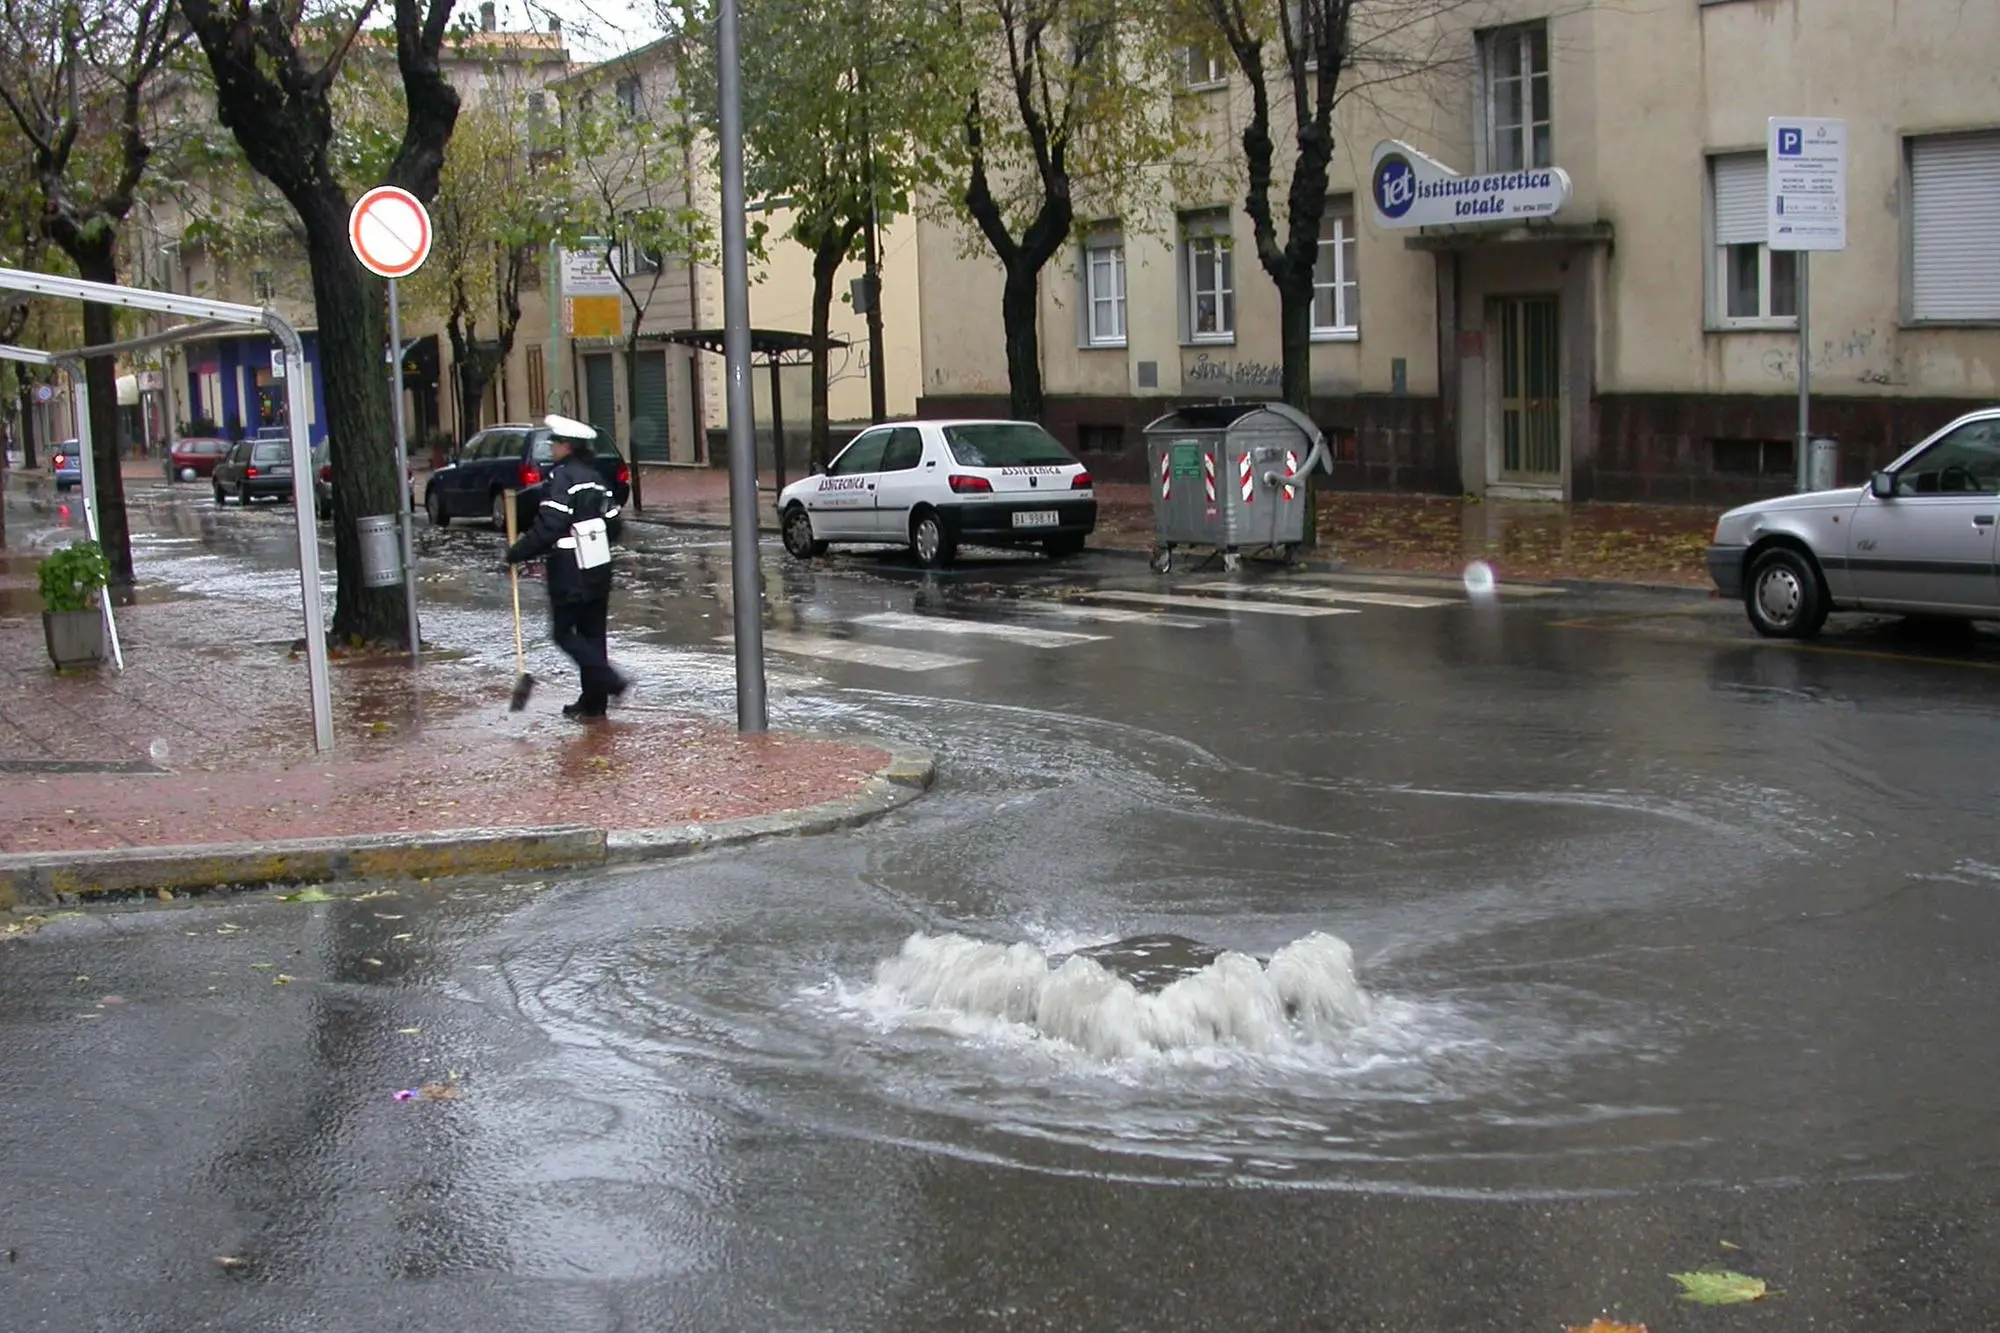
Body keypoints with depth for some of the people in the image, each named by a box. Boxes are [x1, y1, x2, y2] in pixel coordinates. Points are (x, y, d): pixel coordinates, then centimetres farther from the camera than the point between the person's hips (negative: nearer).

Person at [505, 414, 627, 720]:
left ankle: (607, 680, -13)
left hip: (570, 574, -8)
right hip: (599, 568, 8)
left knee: (564, 631, 1)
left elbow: (548, 526, -21)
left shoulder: (562, 477, -14)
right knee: (592, 633, 11)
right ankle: (593, 701, 13)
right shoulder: (595, 478, 12)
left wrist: (518, 552, -8)